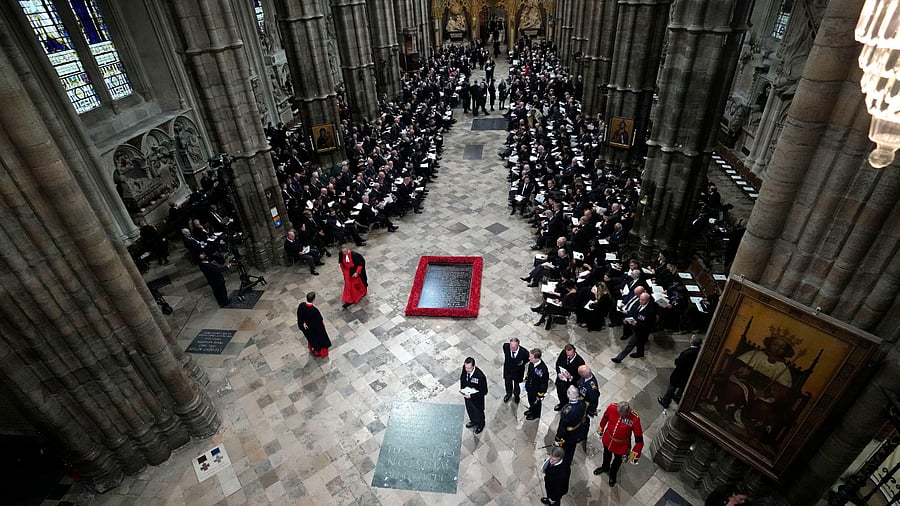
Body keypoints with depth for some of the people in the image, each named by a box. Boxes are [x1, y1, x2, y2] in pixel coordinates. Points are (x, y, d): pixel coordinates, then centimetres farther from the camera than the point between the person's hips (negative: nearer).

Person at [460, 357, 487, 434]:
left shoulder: (480, 376, -39)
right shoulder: (464, 369, -23)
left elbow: (484, 392, -28)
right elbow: (462, 378, 1)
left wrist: (471, 396, -32)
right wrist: (462, 388, -11)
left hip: (477, 398, -5)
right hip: (467, 396, 5)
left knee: (478, 412, 24)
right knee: (469, 410, 31)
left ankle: (480, 424, 56)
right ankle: (473, 421, 62)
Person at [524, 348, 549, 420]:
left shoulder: (543, 369, -40)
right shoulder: (531, 363, -21)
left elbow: (543, 384, -26)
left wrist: (540, 395, -16)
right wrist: (526, 380, 14)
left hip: (537, 390, -6)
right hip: (530, 387, 6)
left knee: (536, 402, 23)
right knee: (530, 399, 31)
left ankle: (536, 414, 52)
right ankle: (531, 409, 61)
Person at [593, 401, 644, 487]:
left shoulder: (635, 419, -35)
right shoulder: (612, 407, -29)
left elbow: (639, 438, -22)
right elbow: (605, 416, -5)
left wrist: (635, 452, -16)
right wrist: (601, 427, 10)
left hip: (621, 445, -2)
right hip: (608, 440, 2)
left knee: (617, 461, 27)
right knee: (606, 455, 31)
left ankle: (612, 475, 58)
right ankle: (605, 467, 64)